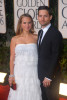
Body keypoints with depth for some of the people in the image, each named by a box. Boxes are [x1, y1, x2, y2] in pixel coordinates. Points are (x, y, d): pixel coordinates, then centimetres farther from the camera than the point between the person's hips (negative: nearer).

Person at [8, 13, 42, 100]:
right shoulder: (15, 39, 3)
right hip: (20, 72, 0)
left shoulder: (36, 38, 4)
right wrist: (11, 75, 0)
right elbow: (12, 58, 4)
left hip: (33, 72, 0)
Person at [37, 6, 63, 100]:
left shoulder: (55, 33, -16)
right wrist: (39, 73, 9)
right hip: (40, 74, 8)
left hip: (50, 75, -7)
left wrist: (49, 77, -20)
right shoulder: (40, 32, 11)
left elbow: (55, 57, -19)